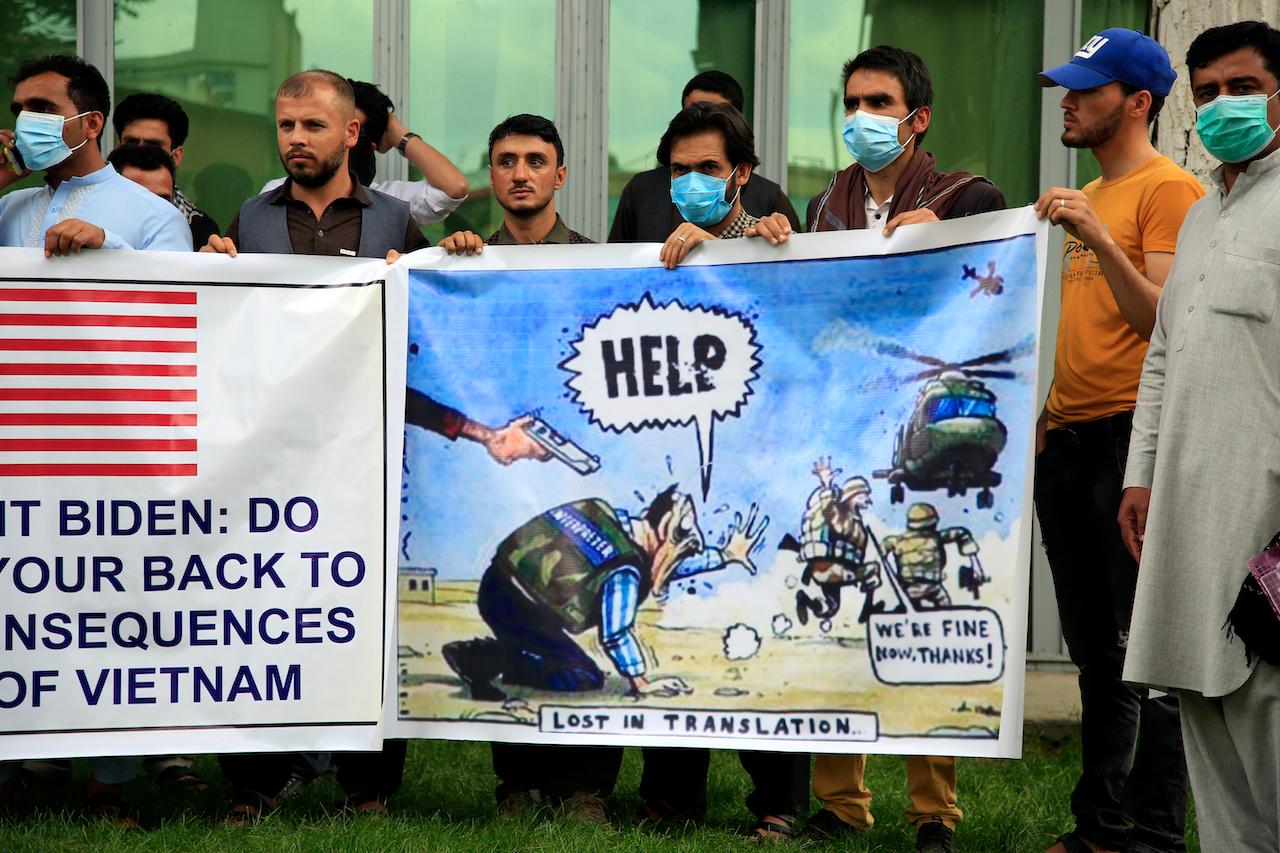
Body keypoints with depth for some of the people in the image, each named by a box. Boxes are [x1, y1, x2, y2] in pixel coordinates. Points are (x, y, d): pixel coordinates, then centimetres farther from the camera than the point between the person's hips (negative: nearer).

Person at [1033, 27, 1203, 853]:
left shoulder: (1169, 190, -6)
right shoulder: (1088, 196, 20)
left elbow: (1162, 321, -14)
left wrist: (1098, 240, -23)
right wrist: (1044, 416, 16)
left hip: (1131, 433, -9)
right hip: (1068, 440, 9)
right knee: (1095, 651, 12)